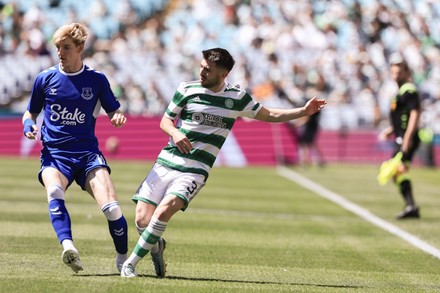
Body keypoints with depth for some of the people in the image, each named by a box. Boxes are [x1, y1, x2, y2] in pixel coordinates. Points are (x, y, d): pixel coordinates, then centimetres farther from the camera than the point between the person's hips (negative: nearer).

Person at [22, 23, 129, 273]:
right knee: (54, 190, -36)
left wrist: (118, 117, -9)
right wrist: (28, 124, -3)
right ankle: (67, 245, -56)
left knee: (111, 207, -18)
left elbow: (113, 111, 15)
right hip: (54, 154, 0)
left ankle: (123, 259, 7)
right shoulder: (45, 79, 8)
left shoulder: (97, 79, 6)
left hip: (87, 152, 0)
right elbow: (31, 112, 20)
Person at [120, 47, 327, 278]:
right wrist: (175, 133, -12)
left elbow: (269, 115, 16)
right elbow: (165, 121, 11)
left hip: (195, 171, -1)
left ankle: (130, 264, -16)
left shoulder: (237, 97, 5)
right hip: (166, 162, 1)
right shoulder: (187, 90, 3)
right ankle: (157, 246, 26)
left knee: (165, 209, -28)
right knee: (142, 220, -11)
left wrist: (303, 111, 7)